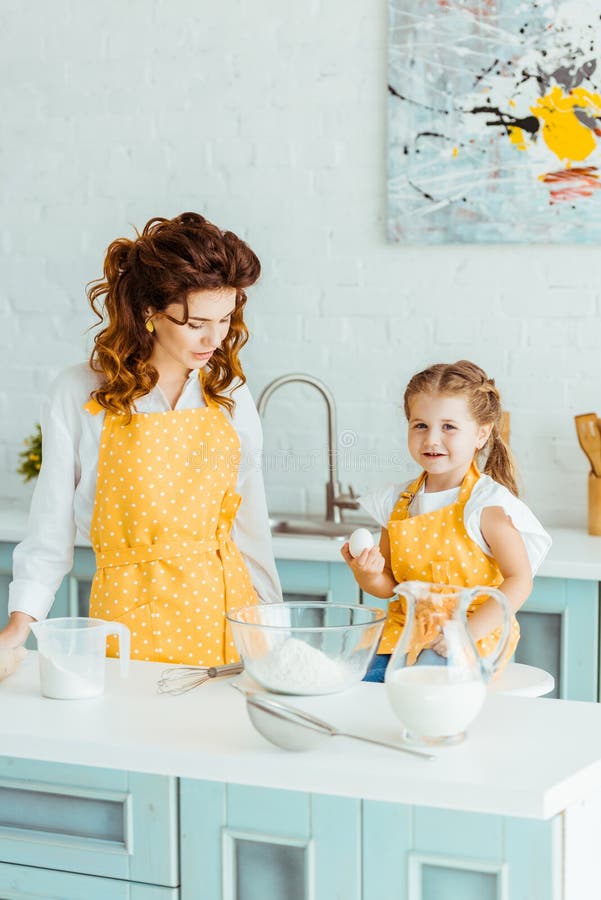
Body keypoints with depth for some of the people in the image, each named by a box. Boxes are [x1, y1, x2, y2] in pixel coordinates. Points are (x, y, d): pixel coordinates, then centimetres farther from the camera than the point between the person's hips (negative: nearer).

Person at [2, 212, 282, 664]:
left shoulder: (229, 394, 5)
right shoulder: (79, 394, -4)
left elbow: (249, 520, 11)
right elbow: (52, 524, 1)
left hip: (225, 605, 3)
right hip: (130, 610, -3)